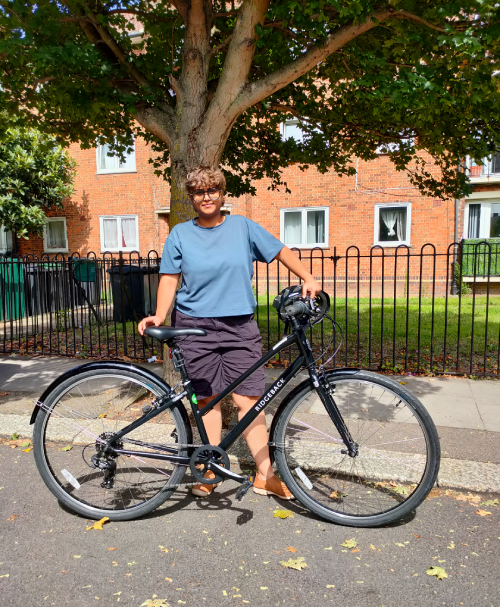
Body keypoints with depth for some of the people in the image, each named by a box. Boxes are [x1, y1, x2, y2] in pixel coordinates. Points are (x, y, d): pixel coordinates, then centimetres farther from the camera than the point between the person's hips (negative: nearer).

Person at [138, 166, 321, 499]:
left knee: (248, 399, -2)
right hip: (196, 326, 0)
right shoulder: (180, 234, 6)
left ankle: (265, 474, 9)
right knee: (207, 399, 6)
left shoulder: (243, 226, 5)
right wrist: (159, 316, -11)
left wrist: (308, 279, -3)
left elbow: (281, 251, 9)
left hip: (240, 326, 0)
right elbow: (170, 279, 3)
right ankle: (210, 469, 23)